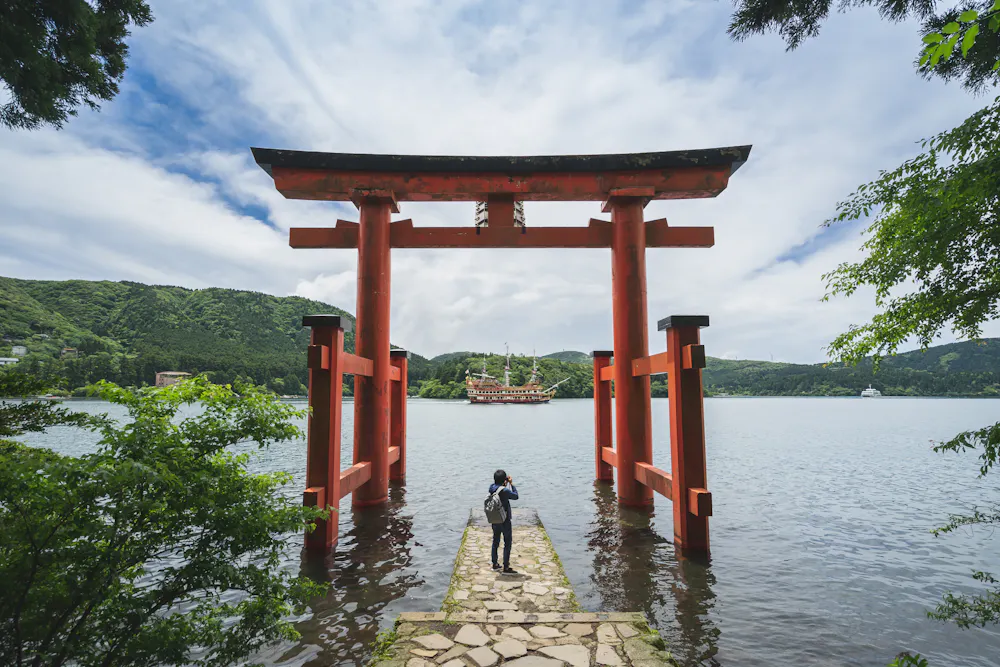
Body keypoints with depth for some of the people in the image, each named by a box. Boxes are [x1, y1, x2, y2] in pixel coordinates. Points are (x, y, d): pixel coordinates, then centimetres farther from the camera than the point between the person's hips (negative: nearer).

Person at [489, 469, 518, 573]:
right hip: (505, 521, -6)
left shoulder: (491, 488, -6)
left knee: (495, 542, 19)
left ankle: (495, 564, 29)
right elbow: (515, 496, -9)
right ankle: (506, 567, 10)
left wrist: (504, 485, 8)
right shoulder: (505, 491, -25)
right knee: (507, 543, 6)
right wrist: (511, 484, -4)